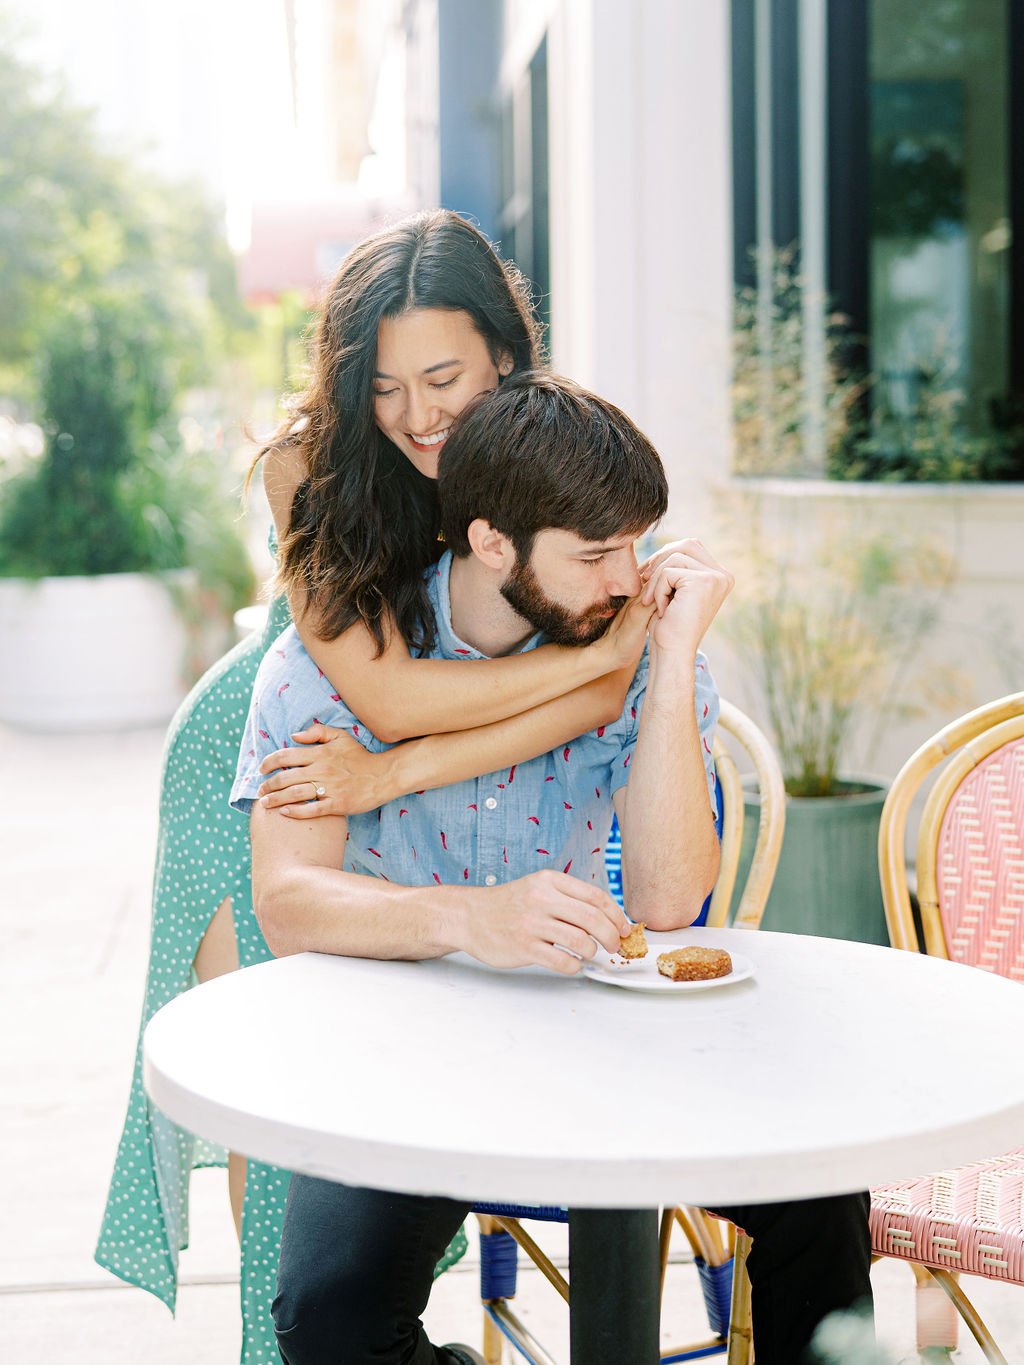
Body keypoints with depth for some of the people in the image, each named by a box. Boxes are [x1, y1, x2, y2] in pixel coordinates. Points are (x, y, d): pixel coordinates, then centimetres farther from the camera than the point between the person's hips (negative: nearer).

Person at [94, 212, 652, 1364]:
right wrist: (600, 648, -34)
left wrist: (390, 774, -37)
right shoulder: (312, 462, -27)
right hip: (257, 763, -1)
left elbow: (603, 697, -30)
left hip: (427, 788, 1)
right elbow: (384, 694, -35)